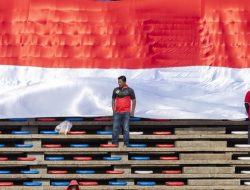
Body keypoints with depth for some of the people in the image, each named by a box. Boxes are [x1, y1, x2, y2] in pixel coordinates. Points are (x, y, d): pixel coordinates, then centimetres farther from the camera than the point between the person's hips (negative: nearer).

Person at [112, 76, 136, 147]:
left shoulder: (130, 90, 0)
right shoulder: (116, 90, 6)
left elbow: (133, 100, 4)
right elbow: (113, 100, 14)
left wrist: (132, 111, -2)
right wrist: (113, 109, 6)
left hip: (126, 113, -2)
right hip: (117, 112, 2)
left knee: (126, 129, 0)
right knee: (115, 128, 3)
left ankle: (126, 144, 6)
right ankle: (114, 143, 10)